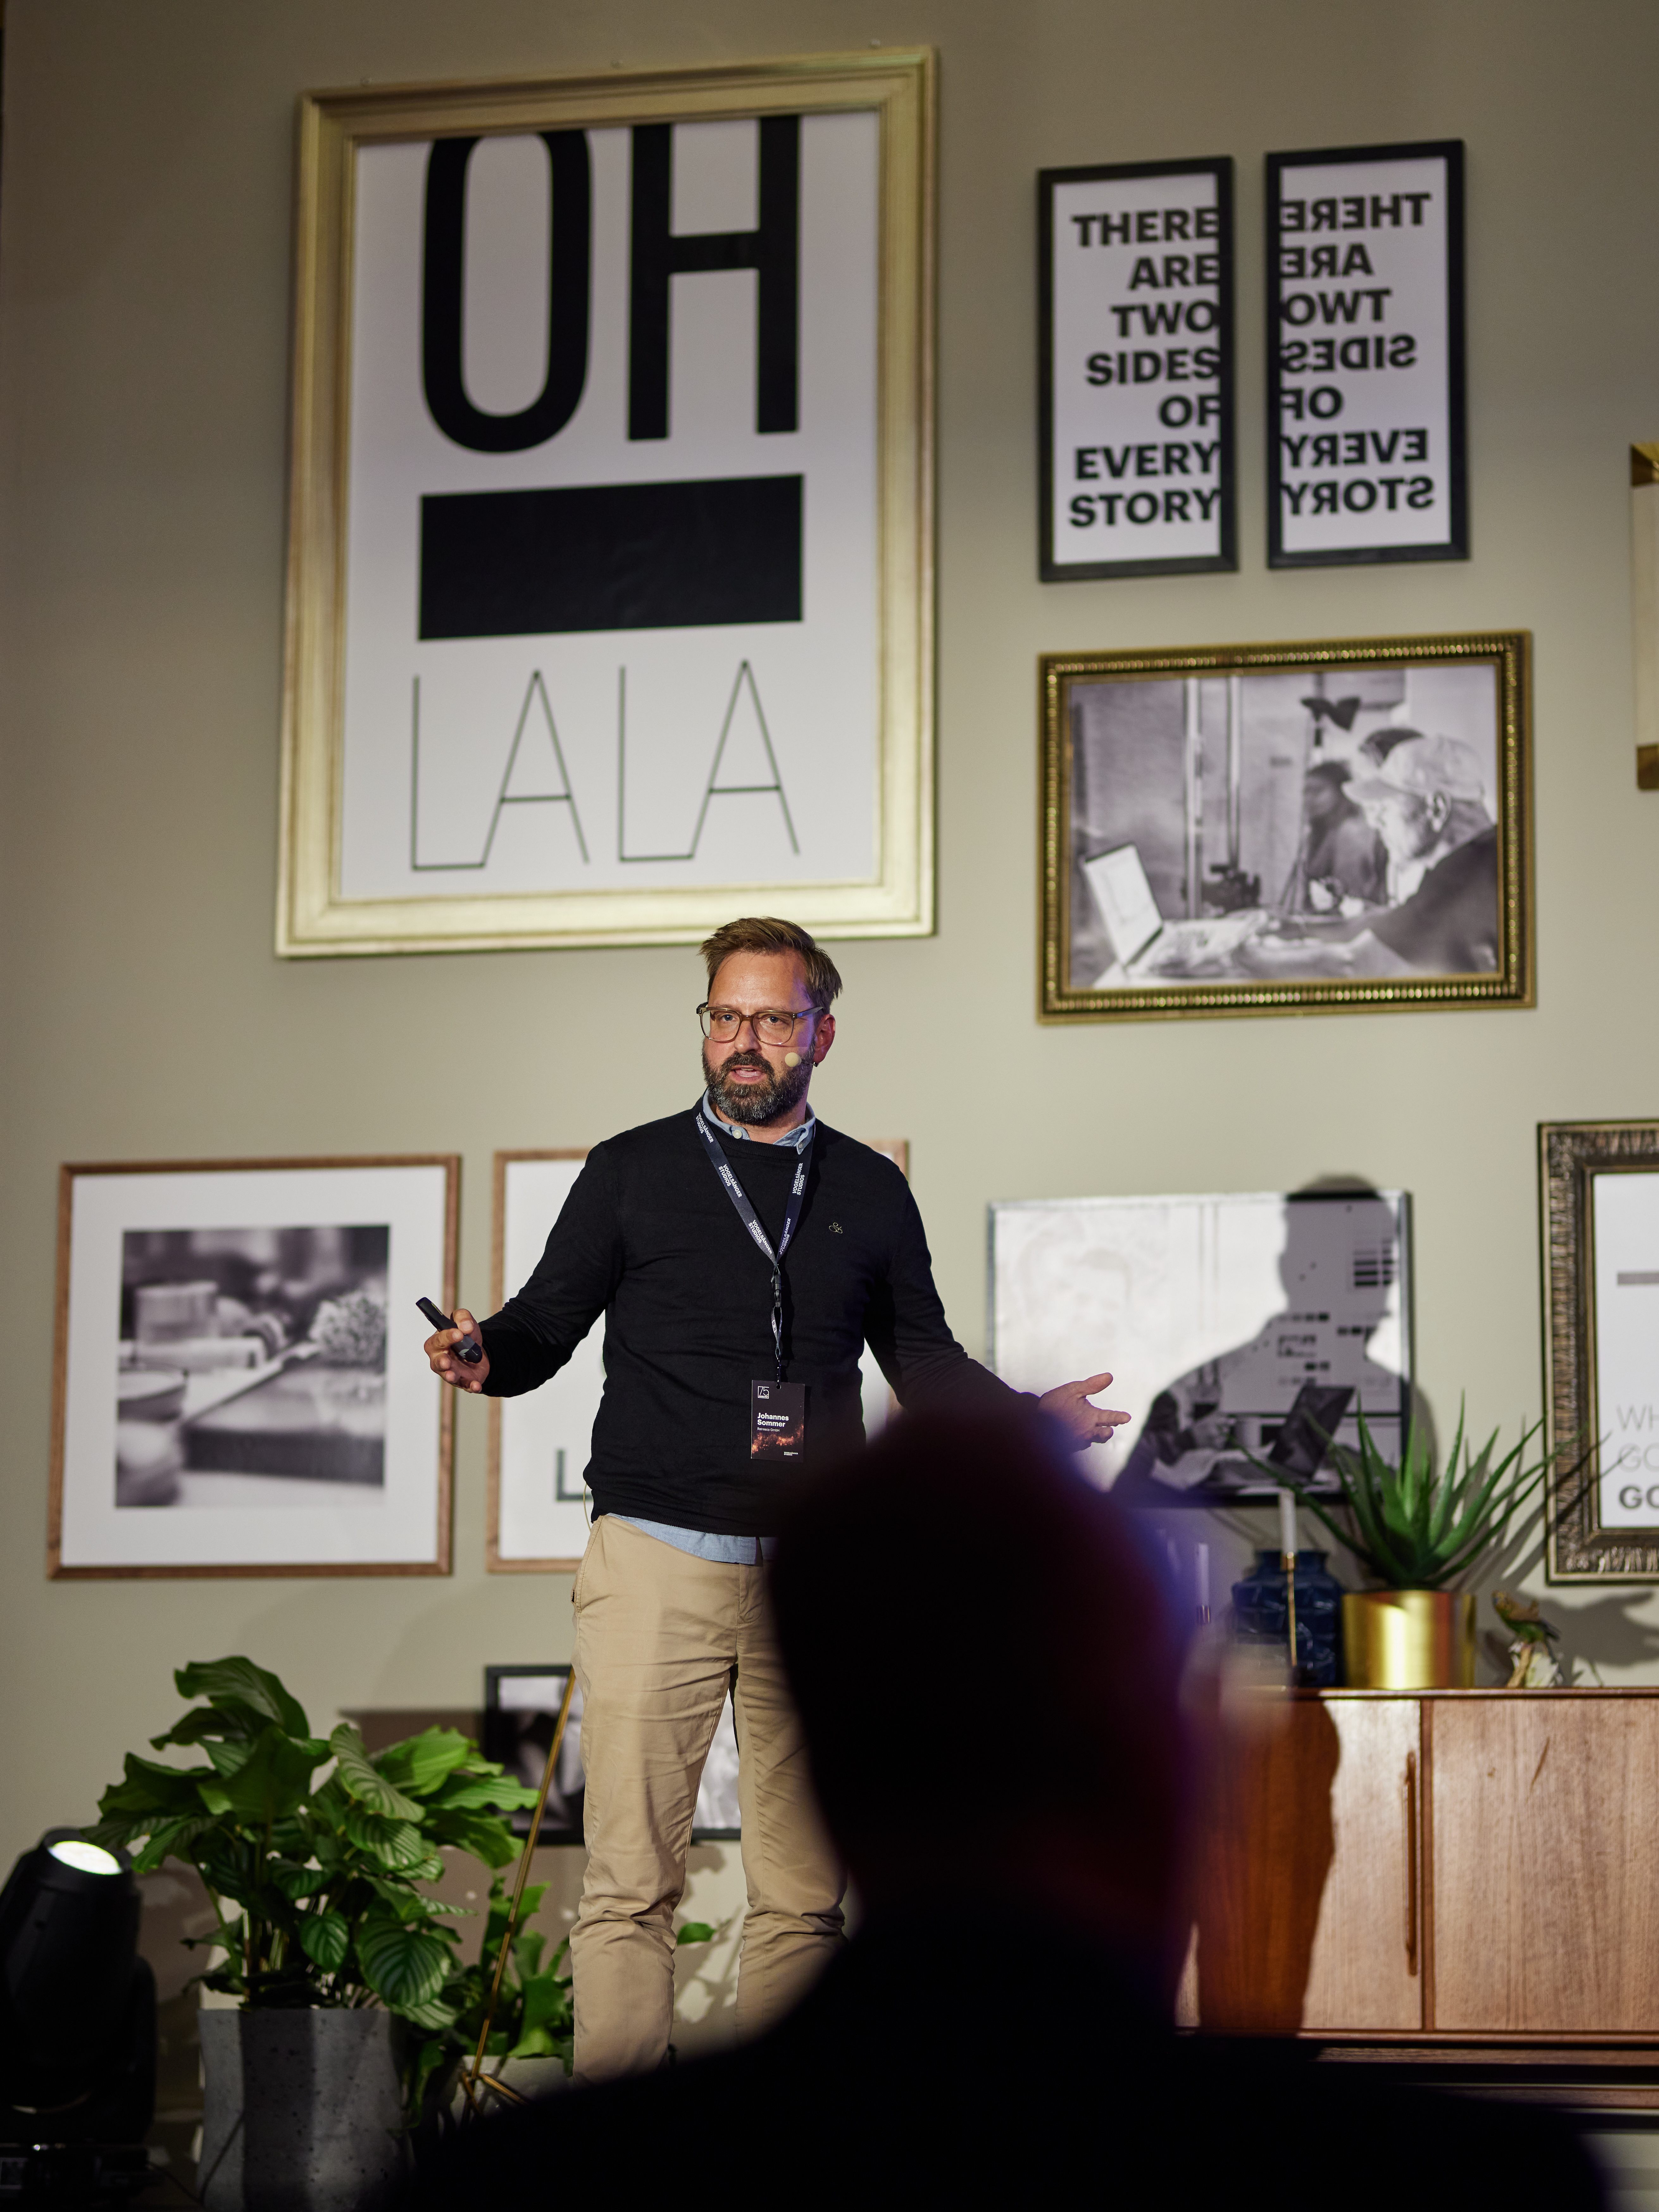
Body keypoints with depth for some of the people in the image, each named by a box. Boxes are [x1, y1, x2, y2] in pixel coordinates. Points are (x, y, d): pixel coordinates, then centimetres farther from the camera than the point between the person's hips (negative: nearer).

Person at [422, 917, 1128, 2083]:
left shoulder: (870, 1192, 13)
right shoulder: (632, 1173, 7)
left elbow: (926, 1361, 19)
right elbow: (547, 1324, 7)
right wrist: (484, 1354, -15)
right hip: (657, 1560, -2)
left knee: (803, 1891, 4)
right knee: (630, 1885, -6)